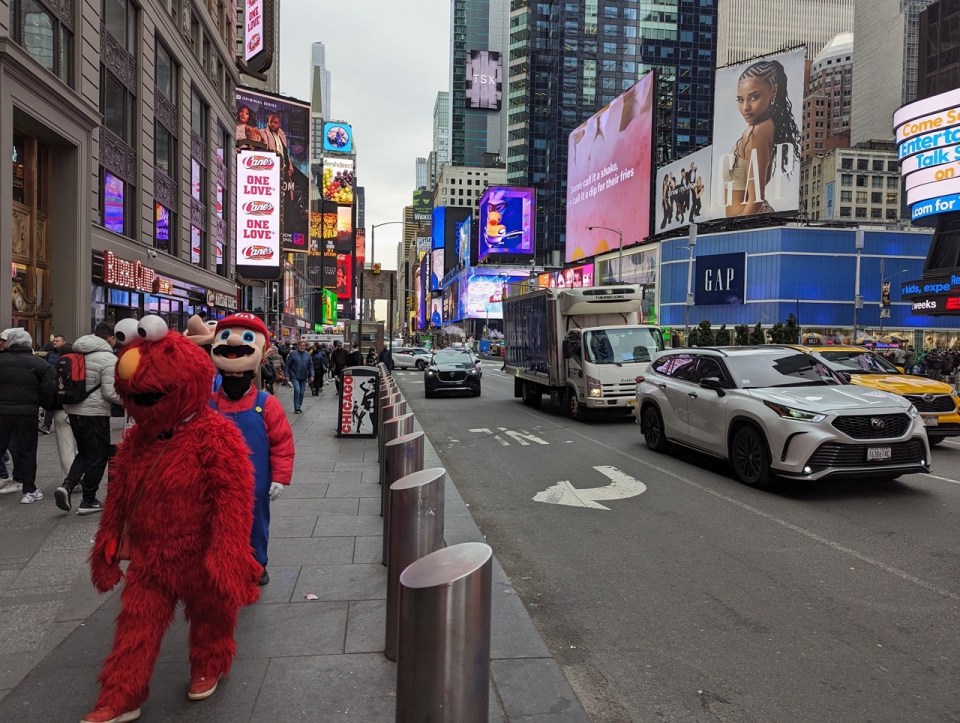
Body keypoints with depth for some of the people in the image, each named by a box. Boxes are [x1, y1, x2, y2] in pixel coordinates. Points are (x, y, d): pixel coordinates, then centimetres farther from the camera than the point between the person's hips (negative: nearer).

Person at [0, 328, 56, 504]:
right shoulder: (40, 364, -2)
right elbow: (48, 390, -6)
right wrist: (46, 406, 11)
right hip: (27, 412, -1)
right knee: (27, 451, 7)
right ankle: (29, 490, 10)